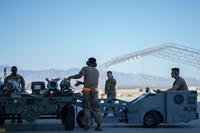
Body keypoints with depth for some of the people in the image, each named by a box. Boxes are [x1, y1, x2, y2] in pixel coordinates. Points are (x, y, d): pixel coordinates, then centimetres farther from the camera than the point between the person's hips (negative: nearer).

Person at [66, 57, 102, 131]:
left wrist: (70, 77, 4)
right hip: (95, 91, 4)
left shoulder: (86, 68, 4)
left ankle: (88, 123, -11)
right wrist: (81, 83, 28)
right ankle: (99, 125, -2)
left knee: (86, 107, 4)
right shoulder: (97, 71, 21)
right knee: (95, 109, 5)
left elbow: (79, 75, -11)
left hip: (87, 91, -4)